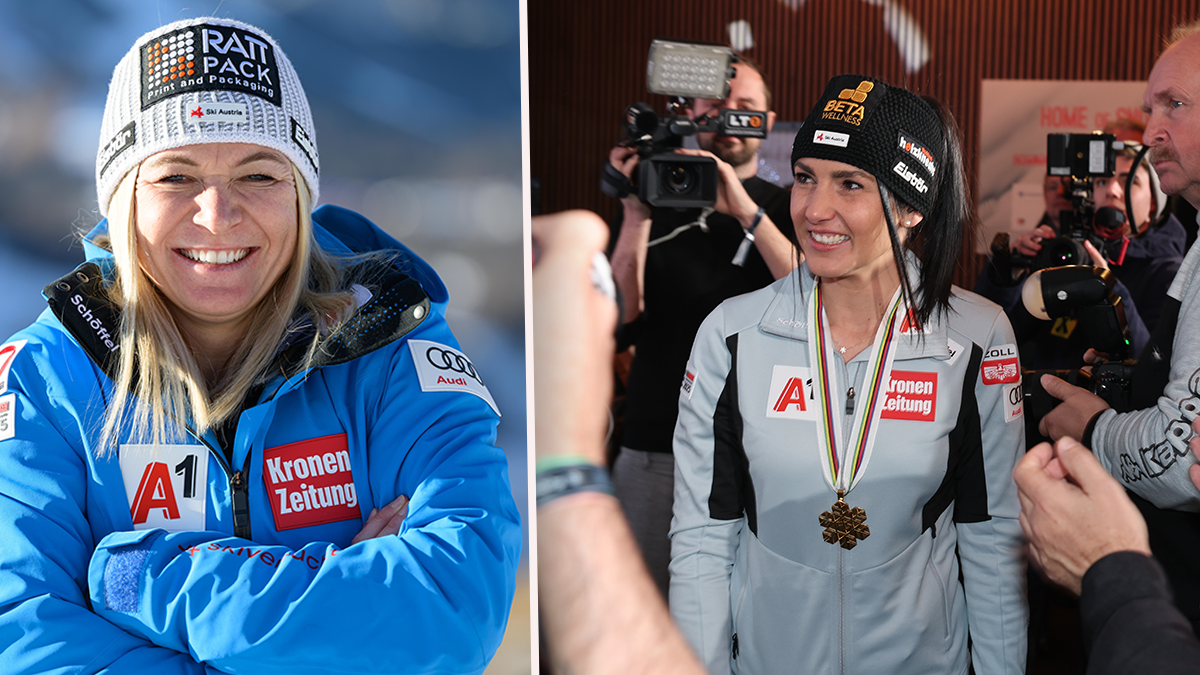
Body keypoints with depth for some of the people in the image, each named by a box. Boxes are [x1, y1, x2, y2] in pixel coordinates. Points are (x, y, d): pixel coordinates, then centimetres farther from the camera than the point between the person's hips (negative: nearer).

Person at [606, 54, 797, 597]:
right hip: (655, 448, 1)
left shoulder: (788, 208, 8)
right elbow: (617, 326, -3)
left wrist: (747, 212, -19)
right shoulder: (656, 202, 9)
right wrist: (636, 218, -13)